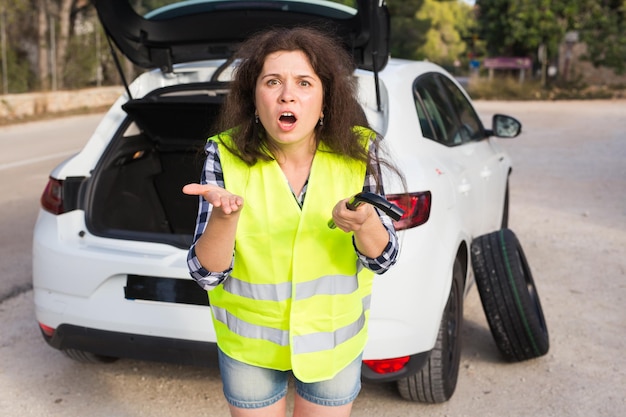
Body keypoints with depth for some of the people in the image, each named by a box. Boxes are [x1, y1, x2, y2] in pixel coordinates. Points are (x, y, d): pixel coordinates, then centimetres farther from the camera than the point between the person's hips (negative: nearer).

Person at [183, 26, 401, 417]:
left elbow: (382, 259, -12)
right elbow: (206, 273, -17)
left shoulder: (357, 151, -15)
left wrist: (365, 224, -34)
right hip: (249, 344, 0)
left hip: (335, 341, 1)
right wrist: (224, 215, -38)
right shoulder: (227, 156, -17)